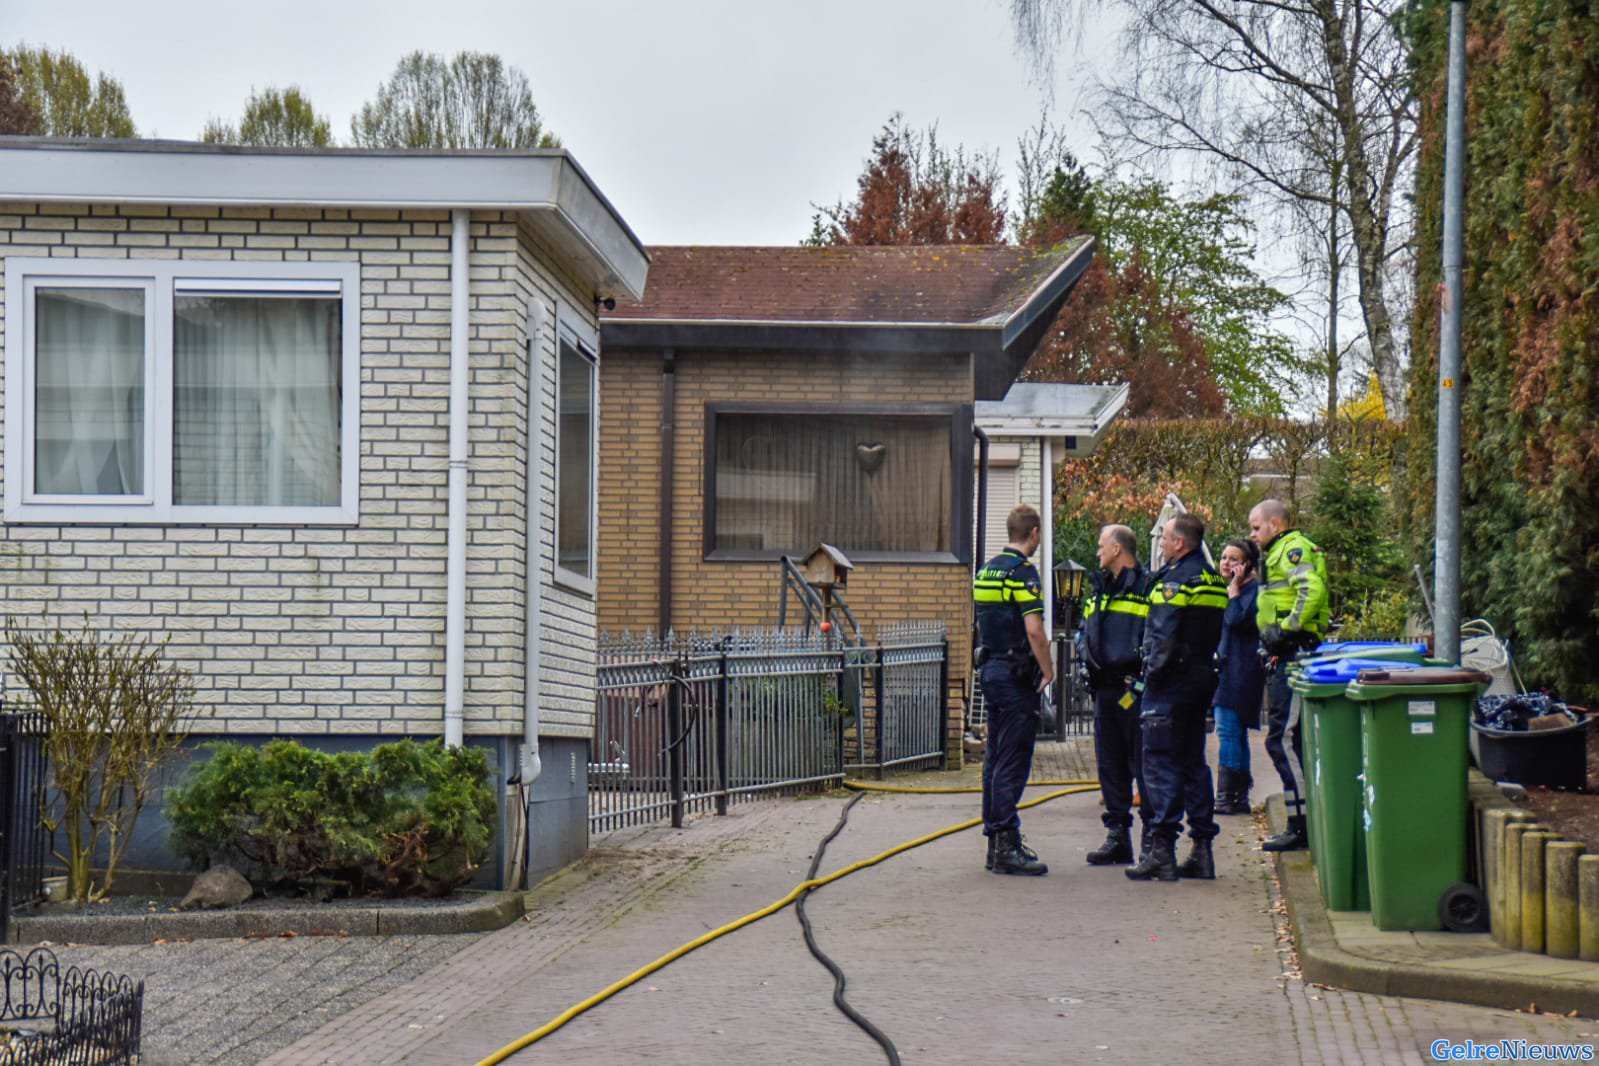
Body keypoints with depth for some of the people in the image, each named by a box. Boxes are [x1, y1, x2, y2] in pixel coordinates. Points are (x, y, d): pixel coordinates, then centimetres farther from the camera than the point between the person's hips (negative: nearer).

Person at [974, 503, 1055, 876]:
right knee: (1012, 764, -8)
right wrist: (1048, 672, -11)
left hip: (991, 671, 9)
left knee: (995, 760, 13)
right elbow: (1034, 630, -21)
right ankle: (1007, 847, -8)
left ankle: (995, 842, 18)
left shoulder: (986, 571, 13)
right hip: (1016, 676, -9)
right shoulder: (1022, 572, -14)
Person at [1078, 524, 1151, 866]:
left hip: (1135, 690, -8)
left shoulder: (1148, 588, -6)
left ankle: (1153, 838, 0)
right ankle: (1117, 836, 16)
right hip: (1105, 689, 8)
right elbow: (1083, 630, 28)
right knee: (1110, 766, 10)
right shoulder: (1098, 588, 17)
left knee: (1145, 766, -5)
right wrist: (1086, 652, 7)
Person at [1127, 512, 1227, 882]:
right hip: (1202, 678, 9)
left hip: (1173, 681, -9)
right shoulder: (1213, 579, 13)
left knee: (1160, 762, -6)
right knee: (1193, 762, 13)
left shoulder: (1175, 579, -14)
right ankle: (1202, 849, 13)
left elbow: (1164, 635, -20)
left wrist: (1151, 673, -11)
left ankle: (1162, 851, -10)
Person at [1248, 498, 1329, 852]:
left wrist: (1285, 628, -23)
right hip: (1283, 658, 11)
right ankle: (1301, 824, 15)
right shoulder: (1280, 553, 24)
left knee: (1284, 740, -12)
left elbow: (1312, 590, -26)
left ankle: (1301, 826, -10)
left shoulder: (1295, 548, -9)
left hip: (1294, 655, -11)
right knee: (1283, 740, 11)